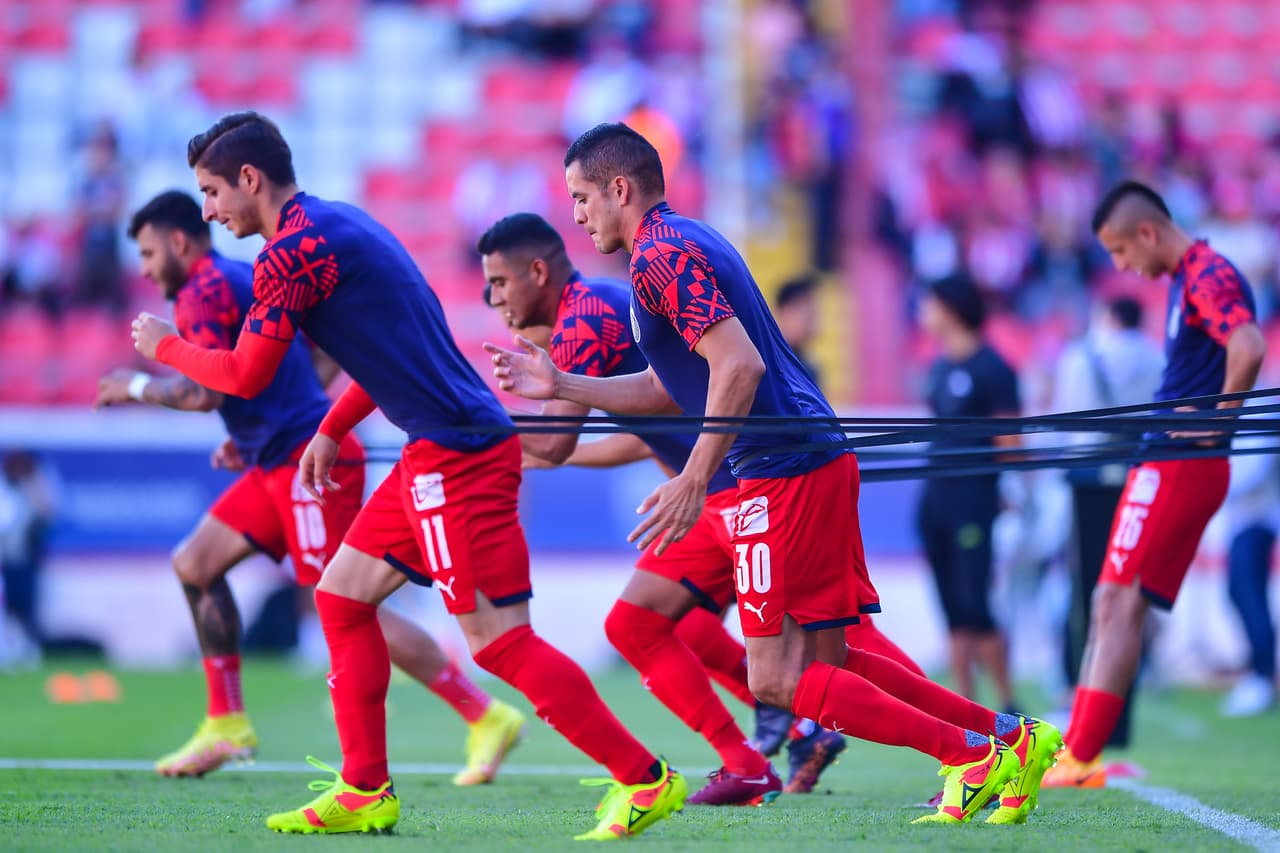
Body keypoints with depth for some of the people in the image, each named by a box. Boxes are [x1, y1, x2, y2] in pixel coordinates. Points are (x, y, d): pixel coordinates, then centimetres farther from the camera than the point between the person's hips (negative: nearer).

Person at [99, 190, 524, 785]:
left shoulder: (203, 294, -10)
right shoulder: (250, 279, 20)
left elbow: (205, 391, -20)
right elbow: (324, 360, 23)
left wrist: (137, 387, -3)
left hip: (306, 462, -11)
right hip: (281, 463, 11)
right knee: (195, 563, 10)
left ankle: (486, 717, -7)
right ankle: (226, 725, 11)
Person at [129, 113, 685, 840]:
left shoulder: (294, 250, -12)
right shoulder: (338, 224, 18)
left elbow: (246, 376, -8)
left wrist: (164, 346, 9)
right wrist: (330, 434, 32)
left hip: (459, 456, -10)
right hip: (437, 453, 10)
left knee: (499, 639, -11)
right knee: (341, 595, 14)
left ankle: (644, 780, -9)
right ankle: (365, 794, 17)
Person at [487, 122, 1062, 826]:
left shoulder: (664, 254, -10)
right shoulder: (679, 244, 23)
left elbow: (739, 365, -21)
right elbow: (670, 388, 29)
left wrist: (693, 481, -21)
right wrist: (562, 386, 25)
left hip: (785, 470, -10)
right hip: (817, 458, 10)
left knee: (776, 680, -9)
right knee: (826, 663, 11)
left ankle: (971, 756, -14)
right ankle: (1008, 738, 8)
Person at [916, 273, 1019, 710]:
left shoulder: (991, 369, -10)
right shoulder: (940, 367, 14)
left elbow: (1008, 443, -9)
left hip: (973, 497, -8)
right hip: (936, 494, 8)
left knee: (974, 607, -10)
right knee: (954, 611, 7)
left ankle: (1008, 704, 0)